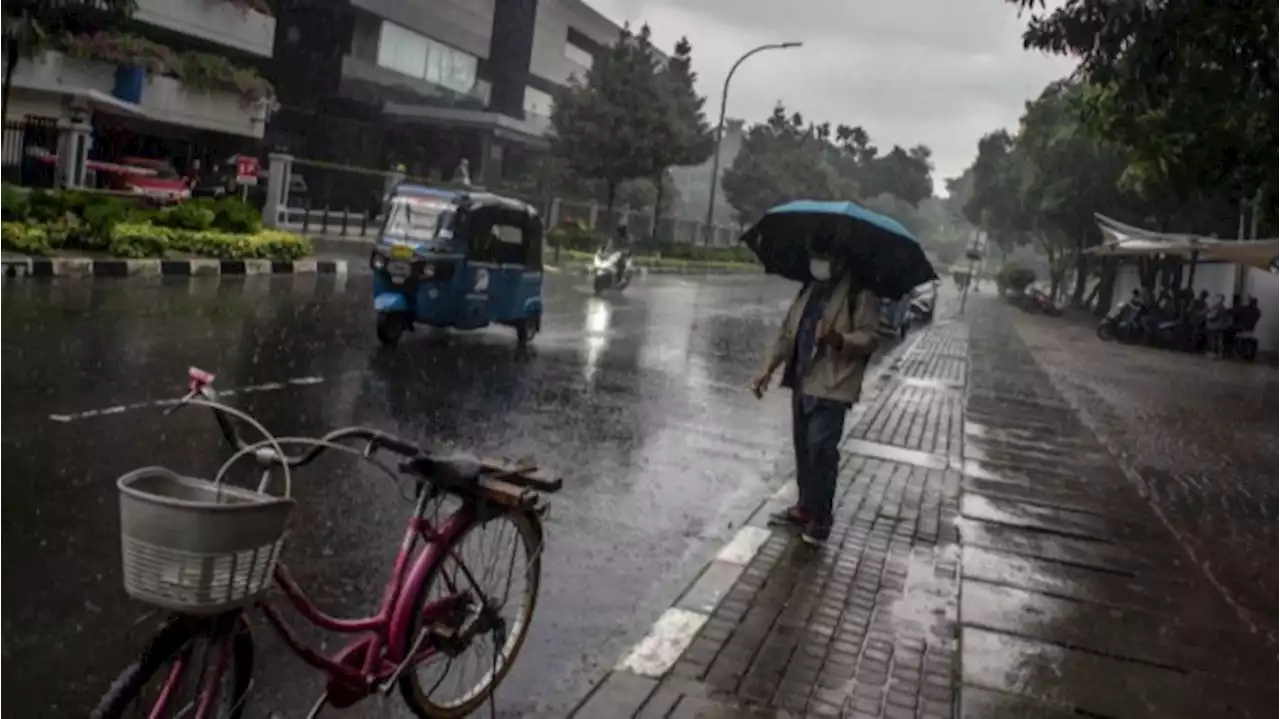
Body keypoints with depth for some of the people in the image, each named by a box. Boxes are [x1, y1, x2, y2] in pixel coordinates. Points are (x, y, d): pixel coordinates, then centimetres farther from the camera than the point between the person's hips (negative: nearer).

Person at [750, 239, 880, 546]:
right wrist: (769, 368, 11)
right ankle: (805, 508, 26)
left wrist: (837, 338, -33)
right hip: (802, 381, 7)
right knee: (803, 448, 13)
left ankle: (819, 518, 2)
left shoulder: (860, 293, -7)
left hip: (832, 385, -7)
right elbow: (788, 331, 20)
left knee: (821, 450, -9)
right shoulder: (809, 290, 16)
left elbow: (869, 338, -14)